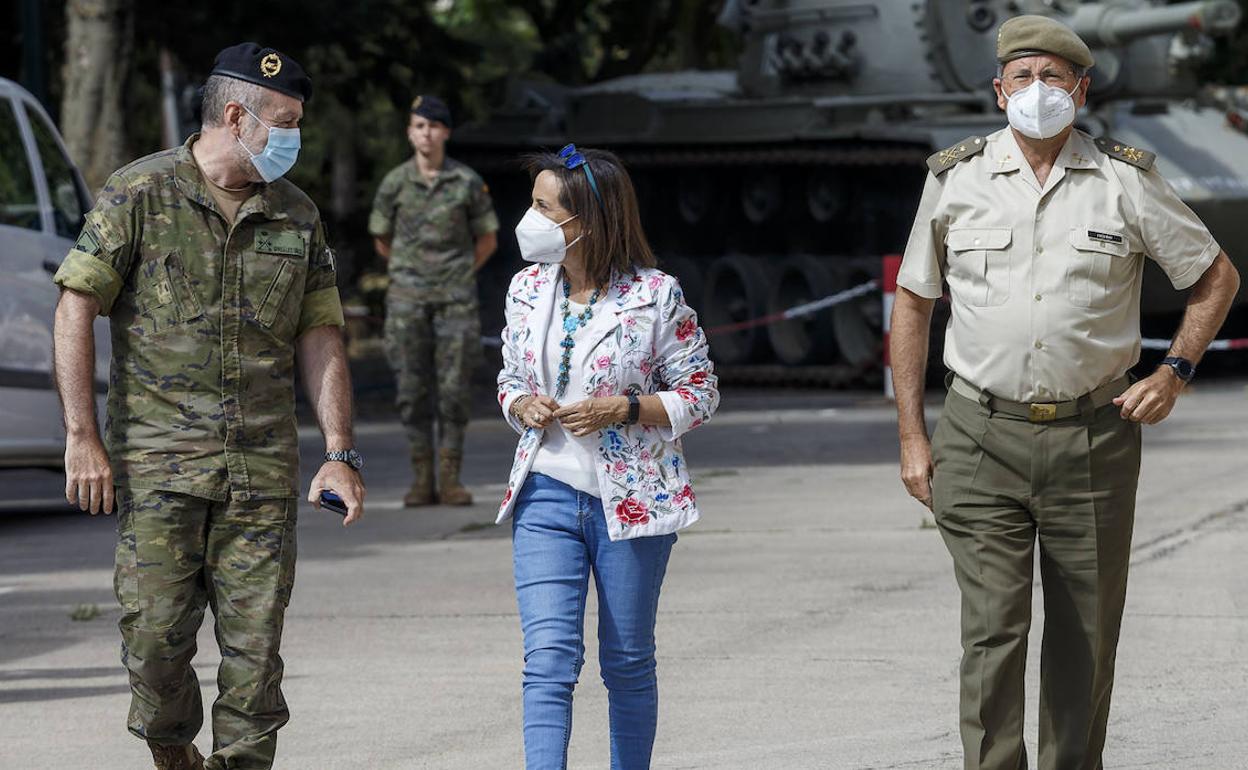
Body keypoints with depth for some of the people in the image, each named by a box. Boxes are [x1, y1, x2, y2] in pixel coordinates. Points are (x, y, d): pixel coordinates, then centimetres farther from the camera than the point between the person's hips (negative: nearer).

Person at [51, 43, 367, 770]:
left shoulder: (296, 215, 11)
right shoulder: (139, 193, -2)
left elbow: (320, 336, 12)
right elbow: (76, 308, -3)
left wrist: (341, 452, 3)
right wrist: (82, 437, -9)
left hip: (263, 468, 3)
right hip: (158, 461, -3)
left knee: (255, 643, -1)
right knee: (156, 634, -5)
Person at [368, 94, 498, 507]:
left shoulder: (468, 182, -1)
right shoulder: (394, 183, 2)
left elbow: (487, 240, 11)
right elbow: (382, 241, 15)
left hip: (456, 298, -1)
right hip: (407, 300, 1)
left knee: (455, 388, -2)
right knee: (411, 389, 0)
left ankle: (450, 480, 2)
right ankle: (422, 480, 5)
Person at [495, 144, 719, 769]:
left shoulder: (656, 296, -7)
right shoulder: (528, 289, 6)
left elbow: (699, 396, -2)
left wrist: (622, 409, -16)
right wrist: (522, 405, -5)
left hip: (632, 499, -3)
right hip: (546, 494, 3)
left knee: (627, 663, 8)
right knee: (548, 659, -11)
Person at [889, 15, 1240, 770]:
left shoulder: (1126, 180, 0)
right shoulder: (956, 178, 2)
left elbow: (1217, 277, 11)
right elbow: (912, 303, 10)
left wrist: (1175, 371, -2)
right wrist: (913, 437, 5)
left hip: (1093, 440, 1)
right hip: (983, 439, -1)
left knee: (1086, 636, 8)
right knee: (993, 629, -9)